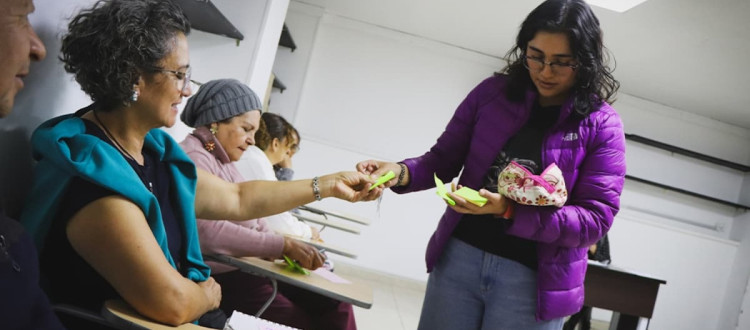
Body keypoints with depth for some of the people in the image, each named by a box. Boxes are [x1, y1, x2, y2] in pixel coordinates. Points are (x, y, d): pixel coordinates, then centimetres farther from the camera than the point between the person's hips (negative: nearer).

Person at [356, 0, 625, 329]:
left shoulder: (602, 125, -6)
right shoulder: (492, 92, 0)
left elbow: (596, 218, -11)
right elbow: (444, 160, 5)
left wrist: (508, 212, -23)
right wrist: (401, 173, -16)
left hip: (533, 280, -2)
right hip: (459, 256, 2)